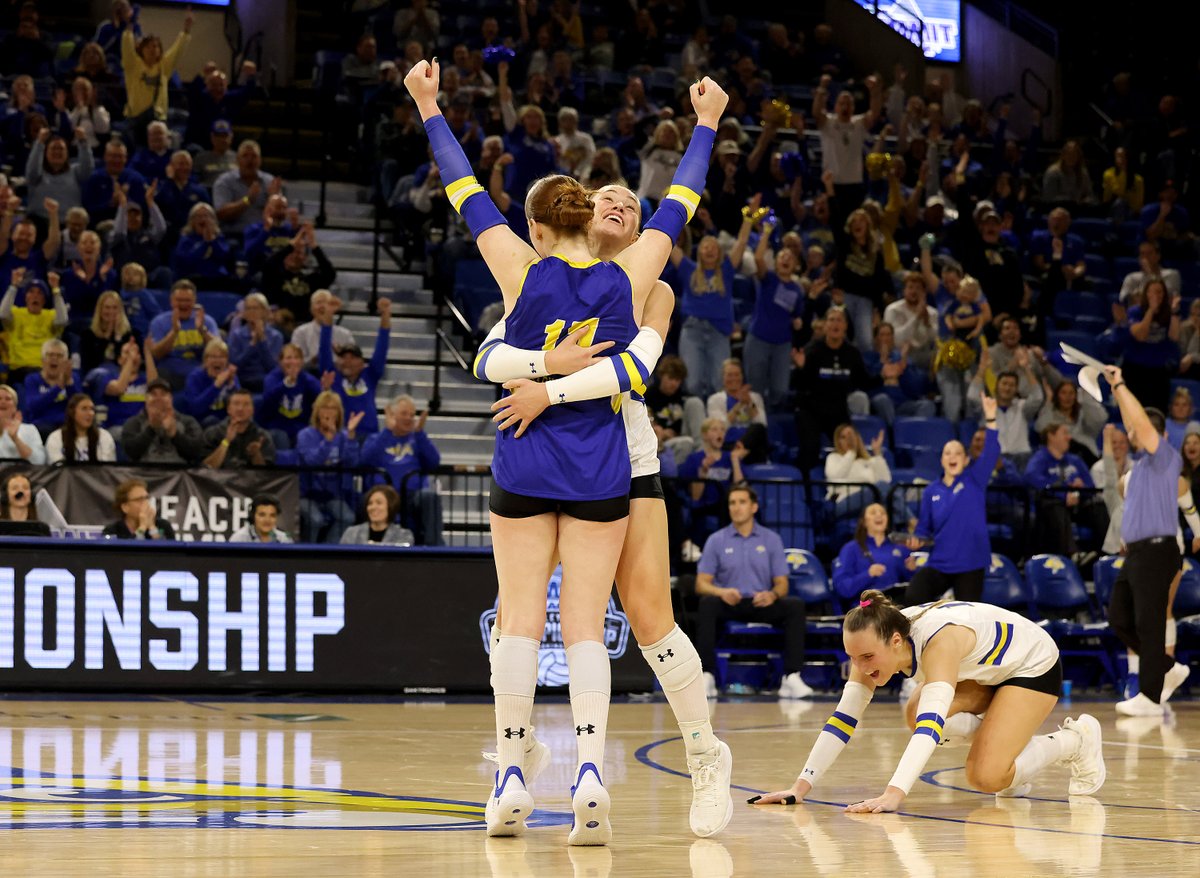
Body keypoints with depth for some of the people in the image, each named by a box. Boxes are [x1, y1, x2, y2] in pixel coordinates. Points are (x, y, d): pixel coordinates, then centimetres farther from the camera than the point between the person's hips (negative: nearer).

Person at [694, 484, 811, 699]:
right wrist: (722, 592, -23)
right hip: (729, 605, -1)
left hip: (762, 604, 1)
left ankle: (792, 677, -31)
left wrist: (772, 594, -20)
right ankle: (706, 676, -36)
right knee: (707, 604, -34)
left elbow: (782, 583, 6)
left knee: (795, 605, -27)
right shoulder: (716, 540, 5)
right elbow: (701, 584, 0)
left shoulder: (771, 539, 8)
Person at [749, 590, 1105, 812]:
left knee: (985, 777, -21)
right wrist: (801, 786, -29)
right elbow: (842, 718, -19)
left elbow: (930, 723, -52)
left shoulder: (939, 640, -41)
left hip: (1035, 666, -7)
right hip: (985, 672, 7)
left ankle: (1076, 739, 4)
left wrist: (894, 794, -63)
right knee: (915, 713, -20)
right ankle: (1006, 743, 6)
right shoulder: (874, 643, -20)